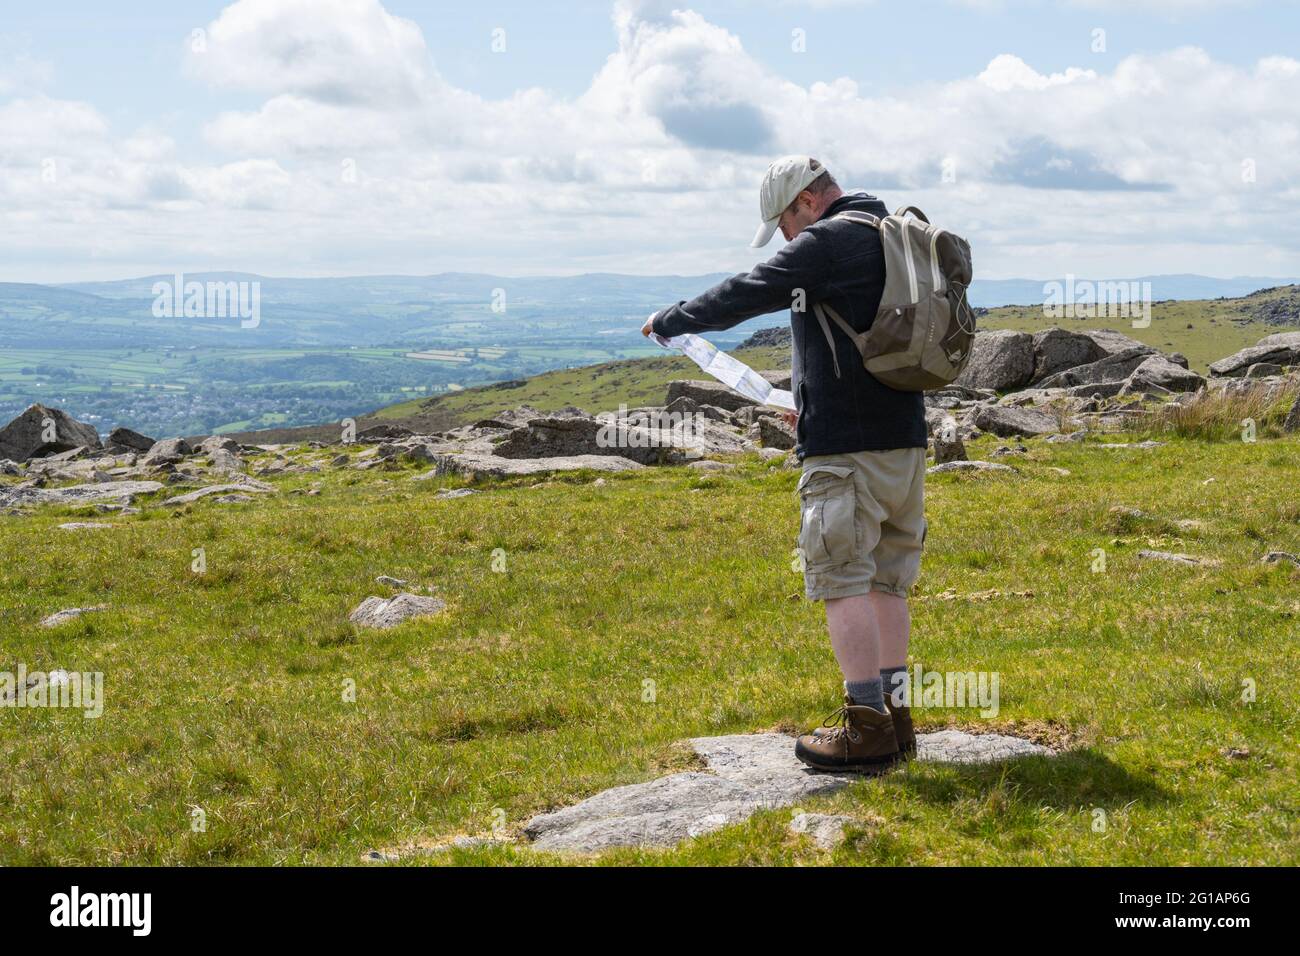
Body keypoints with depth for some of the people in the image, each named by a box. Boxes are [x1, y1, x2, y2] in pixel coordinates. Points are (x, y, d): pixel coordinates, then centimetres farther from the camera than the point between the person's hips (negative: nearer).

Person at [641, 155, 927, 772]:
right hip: (902, 437, 9)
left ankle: (866, 727, -7)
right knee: (885, 581, 12)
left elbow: (742, 297, -7)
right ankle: (894, 718, 14)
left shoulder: (828, 242, -10)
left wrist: (669, 321, 8)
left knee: (843, 580, -6)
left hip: (846, 444, -9)